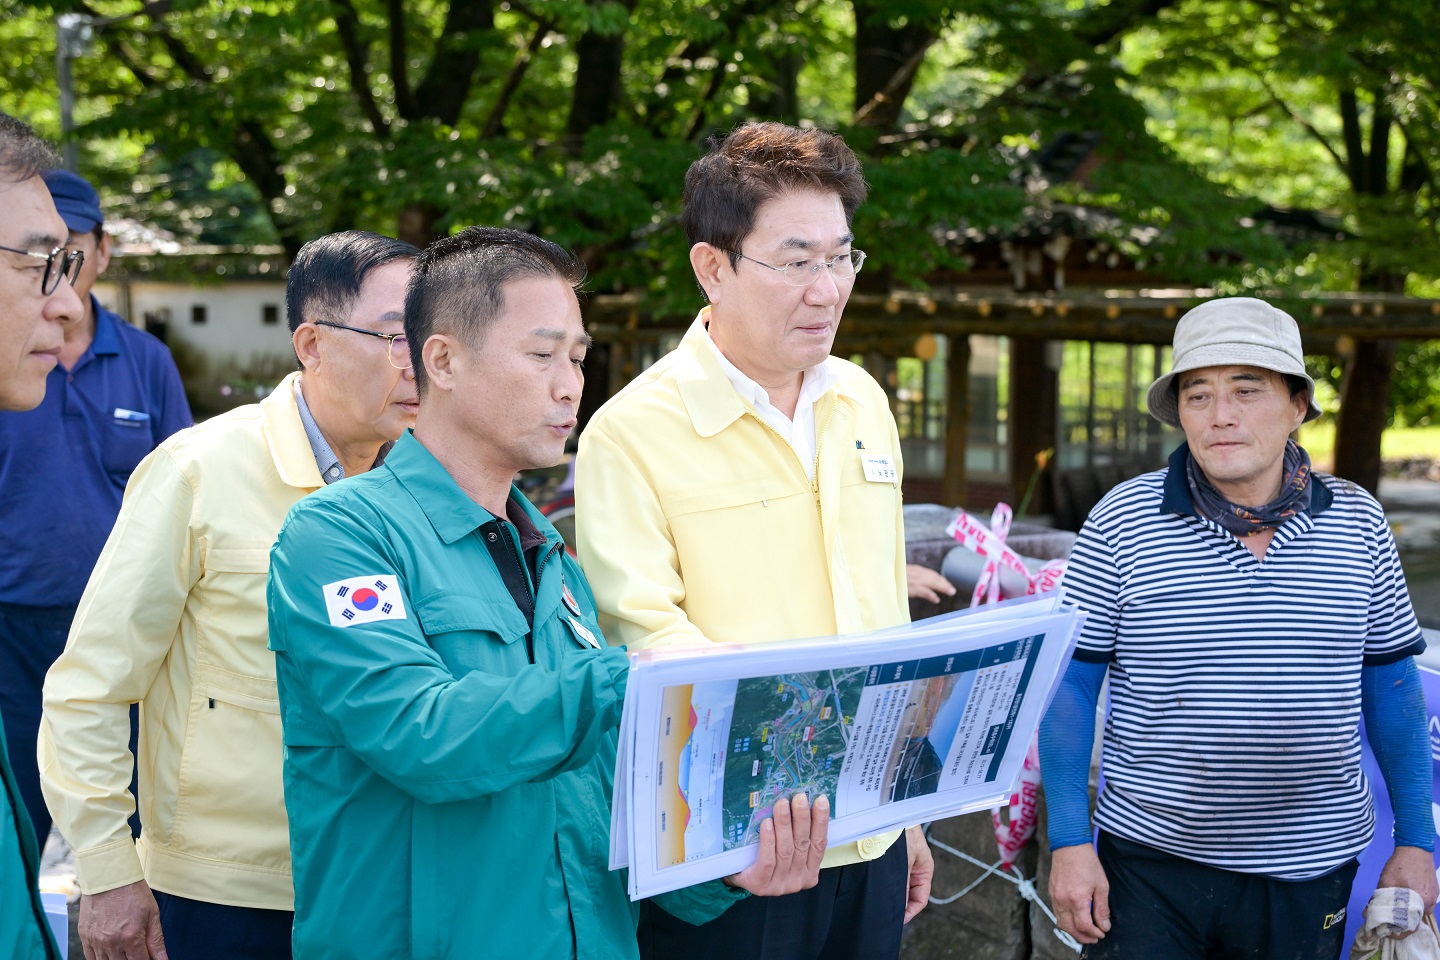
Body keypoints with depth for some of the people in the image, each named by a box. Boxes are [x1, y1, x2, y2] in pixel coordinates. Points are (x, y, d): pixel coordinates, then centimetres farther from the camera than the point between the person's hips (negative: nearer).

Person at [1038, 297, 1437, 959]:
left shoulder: (1358, 524, 2)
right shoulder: (1122, 520, -6)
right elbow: (1070, 683, -3)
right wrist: (1070, 843, -8)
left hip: (1309, 867, 2)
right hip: (1150, 861, -2)